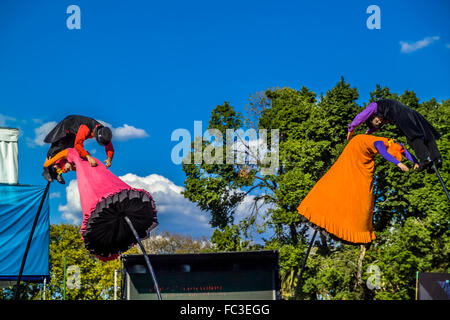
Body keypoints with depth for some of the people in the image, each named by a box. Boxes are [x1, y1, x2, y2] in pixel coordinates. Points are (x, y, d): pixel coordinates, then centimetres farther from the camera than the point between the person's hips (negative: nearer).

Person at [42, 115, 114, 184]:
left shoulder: (104, 132, -26)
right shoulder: (86, 129, -47)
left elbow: (110, 148, -20)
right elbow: (77, 145, -56)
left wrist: (109, 158, -41)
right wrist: (88, 157, -68)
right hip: (66, 126, -6)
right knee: (57, 149, -7)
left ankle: (57, 172, 18)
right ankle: (46, 170, 10)